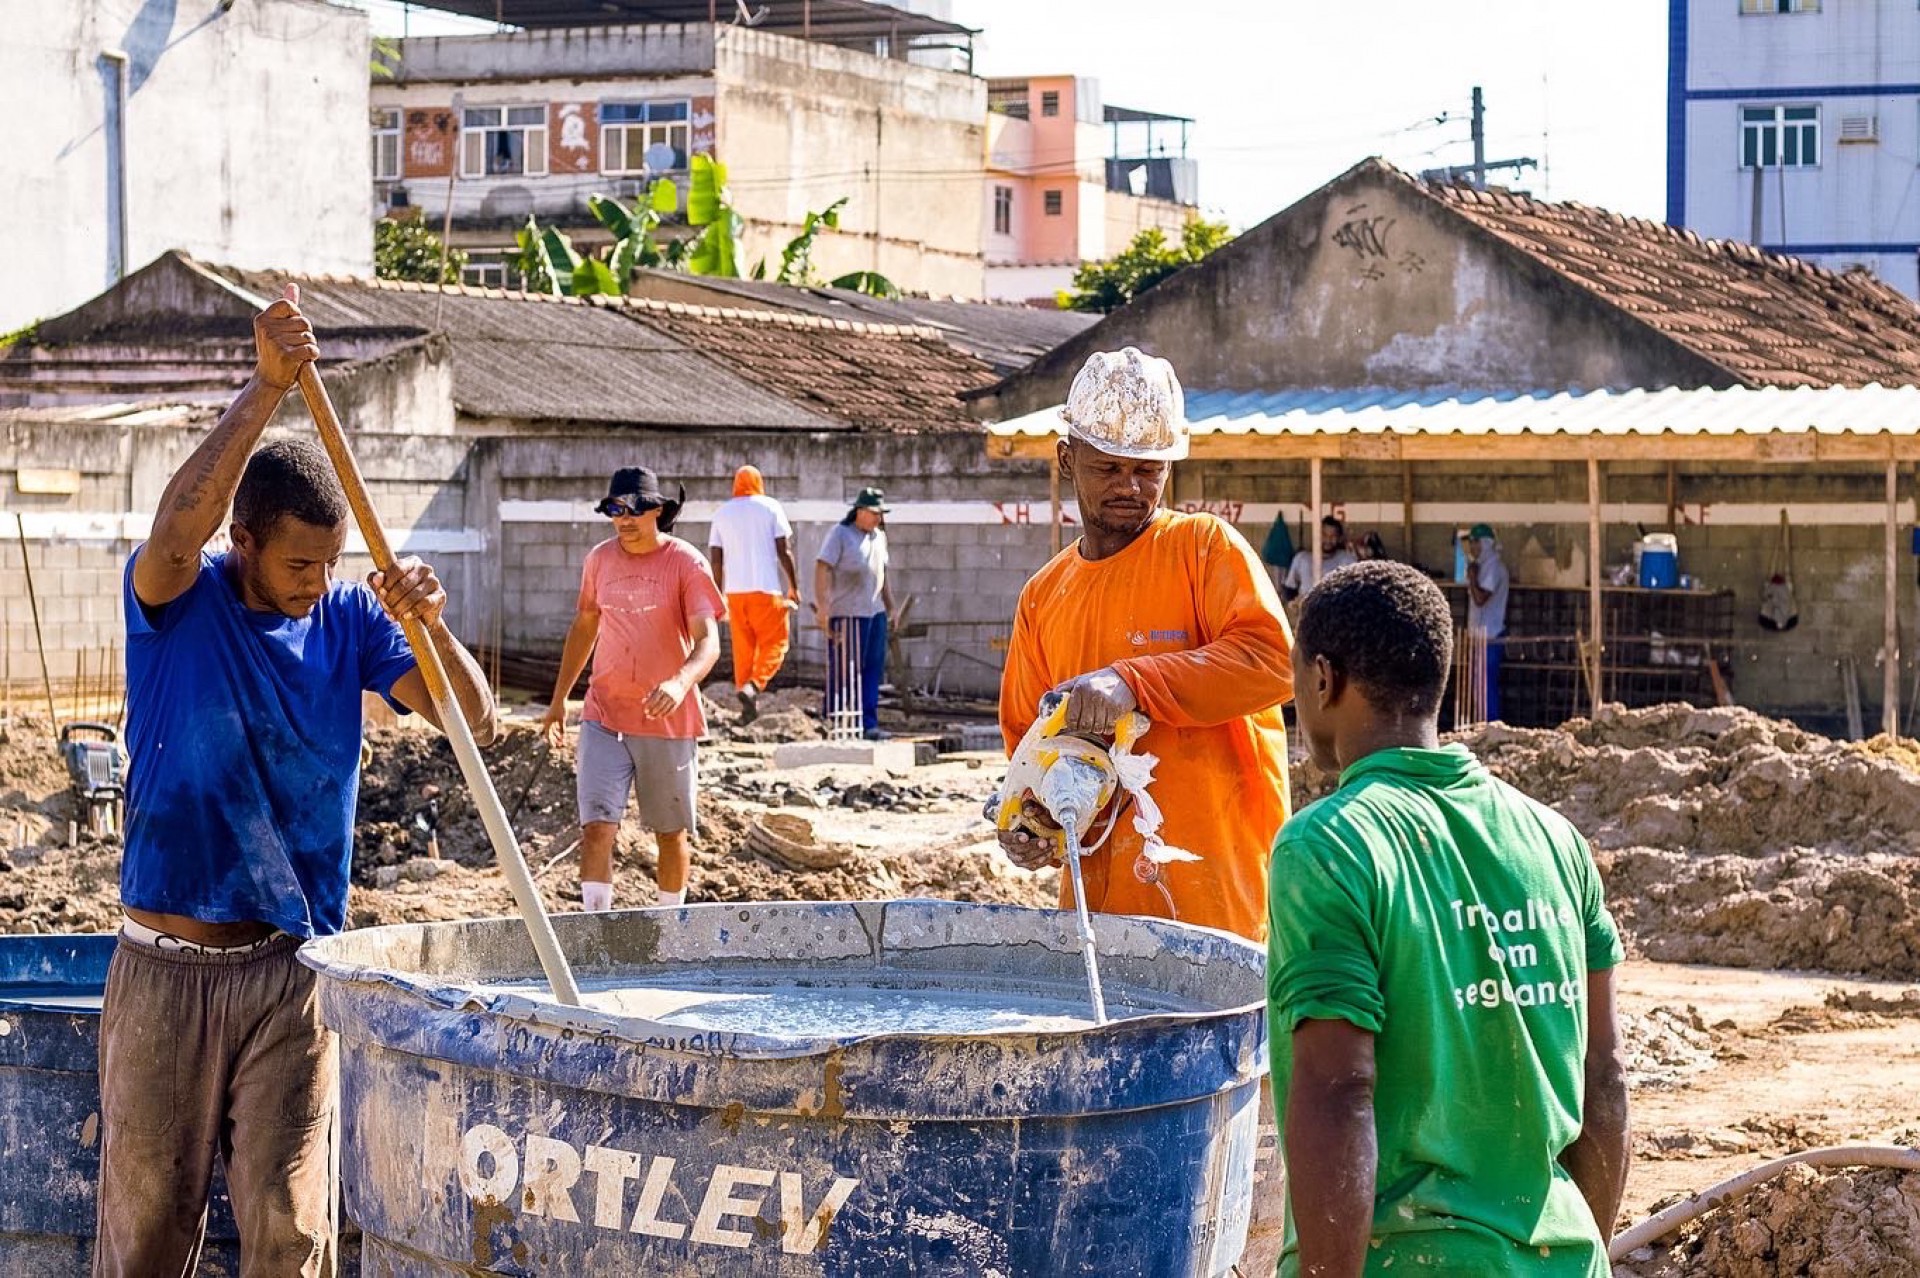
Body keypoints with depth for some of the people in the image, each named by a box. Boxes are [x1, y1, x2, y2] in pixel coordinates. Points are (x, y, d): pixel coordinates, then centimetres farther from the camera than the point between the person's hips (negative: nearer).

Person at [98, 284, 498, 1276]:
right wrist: (266, 388, -34)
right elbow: (178, 522, -27)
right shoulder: (175, 602, -4)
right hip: (165, 970, -2)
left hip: (292, 971, 2)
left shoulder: (348, 619, 4)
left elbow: (476, 722, -1)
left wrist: (429, 626, -20)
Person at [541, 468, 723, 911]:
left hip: (668, 721, -3)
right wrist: (559, 698, 20)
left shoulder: (686, 563, -10)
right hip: (604, 717, 3)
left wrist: (680, 682, -40)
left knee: (671, 833, 10)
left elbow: (708, 641, -20)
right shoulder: (599, 559, 5)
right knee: (596, 826, -11)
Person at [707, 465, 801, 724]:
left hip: (735, 591, 3)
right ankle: (754, 685, -22)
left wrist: (718, 597, 15)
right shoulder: (770, 507, 2)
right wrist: (794, 586, 3)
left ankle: (745, 696, 7)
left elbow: (716, 560, 9)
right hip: (766, 587, -3)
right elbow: (784, 551, -3)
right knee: (774, 644, 1)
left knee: (743, 647, 10)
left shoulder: (722, 513, 11)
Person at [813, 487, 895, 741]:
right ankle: (836, 723, 0)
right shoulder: (840, 534, -6)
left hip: (875, 612, 7)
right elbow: (822, 568, -12)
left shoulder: (879, 536, 17)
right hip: (846, 613, -7)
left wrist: (890, 606, 25)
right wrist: (822, 606, -19)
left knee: (873, 670, 3)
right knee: (843, 671, -5)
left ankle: (868, 724, 5)